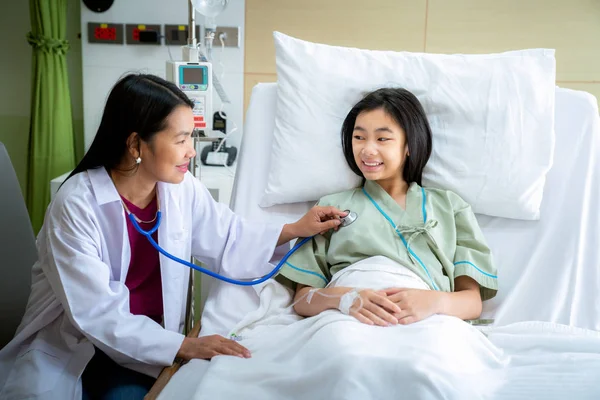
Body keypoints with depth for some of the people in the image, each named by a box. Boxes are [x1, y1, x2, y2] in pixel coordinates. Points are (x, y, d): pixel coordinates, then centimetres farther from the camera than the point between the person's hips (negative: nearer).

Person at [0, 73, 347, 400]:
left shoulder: (182, 188, -7)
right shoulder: (76, 205, -23)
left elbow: (229, 239, 7)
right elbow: (98, 313, -26)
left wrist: (296, 230, -1)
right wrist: (183, 346, -32)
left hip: (149, 338, 3)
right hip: (74, 347, -3)